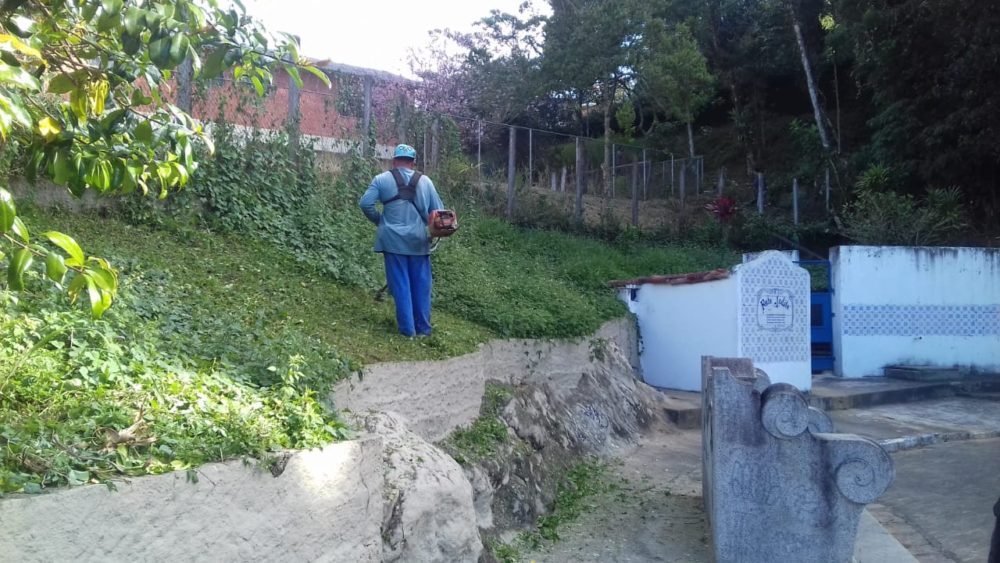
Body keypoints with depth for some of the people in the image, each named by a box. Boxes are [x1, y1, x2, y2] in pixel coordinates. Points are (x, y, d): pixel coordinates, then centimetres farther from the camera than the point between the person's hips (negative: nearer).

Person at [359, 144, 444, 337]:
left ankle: (407, 328, 6)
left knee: (401, 285, 4)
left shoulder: (382, 179, -1)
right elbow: (438, 211, 5)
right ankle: (423, 328, 16)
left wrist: (379, 220, 9)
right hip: (419, 240, 2)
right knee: (421, 285, 10)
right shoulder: (425, 181, 5)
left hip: (393, 240, -1)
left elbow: (365, 204, -7)